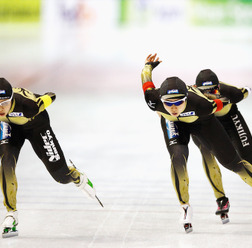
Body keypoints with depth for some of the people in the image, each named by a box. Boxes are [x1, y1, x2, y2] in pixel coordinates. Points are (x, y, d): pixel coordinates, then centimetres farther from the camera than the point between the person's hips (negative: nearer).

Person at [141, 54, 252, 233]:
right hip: (174, 124, 1)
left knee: (230, 160, -1)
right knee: (178, 158, -24)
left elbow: (222, 104, -22)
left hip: (201, 120, -1)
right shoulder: (154, 100, -39)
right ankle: (185, 208, -8)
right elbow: (146, 79, -19)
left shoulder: (200, 104, -44)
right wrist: (149, 65, 1)